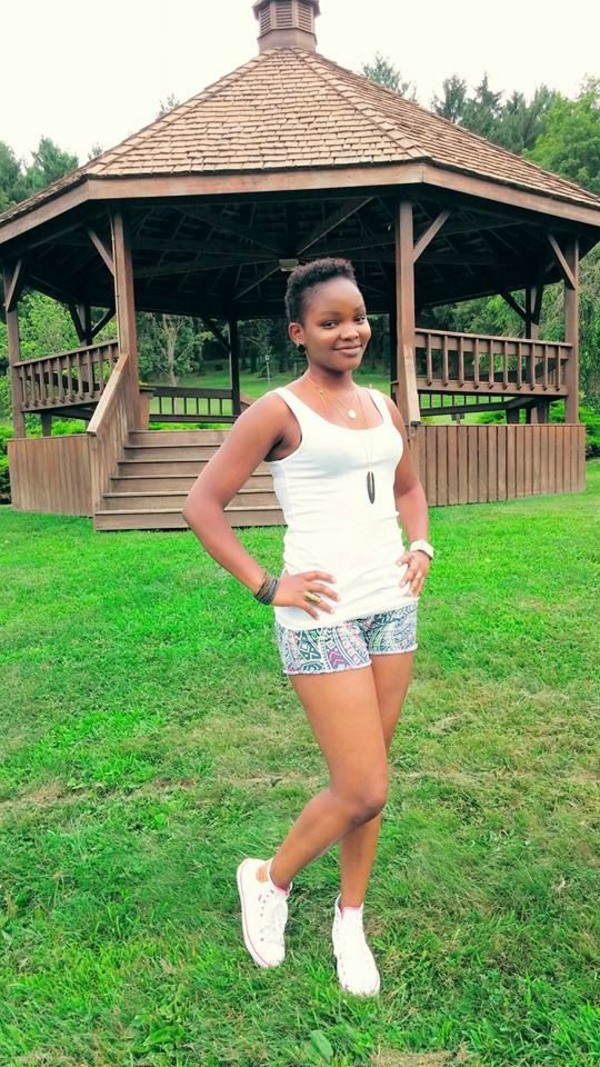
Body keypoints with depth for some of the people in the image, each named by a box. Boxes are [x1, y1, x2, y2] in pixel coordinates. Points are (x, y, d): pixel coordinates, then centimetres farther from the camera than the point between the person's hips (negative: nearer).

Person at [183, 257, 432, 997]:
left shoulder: (383, 406, 11)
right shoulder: (278, 412, -8)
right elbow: (202, 504, -9)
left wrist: (421, 547, 10)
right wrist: (266, 587, -13)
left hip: (392, 604, 7)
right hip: (324, 616, -6)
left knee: (366, 782, 14)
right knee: (363, 792, -2)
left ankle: (350, 918, 36)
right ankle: (268, 879, 26)